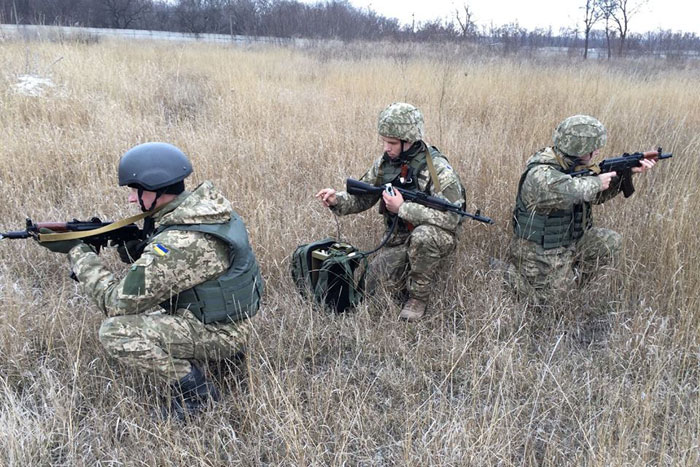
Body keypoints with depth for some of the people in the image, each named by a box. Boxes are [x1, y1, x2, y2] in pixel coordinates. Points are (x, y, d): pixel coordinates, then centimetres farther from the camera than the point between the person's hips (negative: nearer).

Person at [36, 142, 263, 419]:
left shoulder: (177, 243, -30)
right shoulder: (204, 204, -2)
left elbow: (116, 303, -21)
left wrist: (78, 252, -12)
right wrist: (134, 248, -6)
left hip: (220, 332, -9)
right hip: (233, 318, 9)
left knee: (115, 332, -20)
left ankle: (194, 388, -4)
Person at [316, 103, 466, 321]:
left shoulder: (438, 169, -22)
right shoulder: (384, 163, -3)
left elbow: (451, 218, -29)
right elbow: (361, 198, 5)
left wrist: (403, 208, -30)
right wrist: (337, 200, -16)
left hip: (436, 238, -5)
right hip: (398, 239, 5)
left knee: (423, 235, -38)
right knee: (373, 287, -12)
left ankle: (419, 297, -15)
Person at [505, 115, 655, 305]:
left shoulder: (572, 166, -1)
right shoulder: (540, 174, -28)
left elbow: (599, 195, 10)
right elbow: (569, 192, -48)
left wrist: (627, 172, -3)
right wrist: (596, 182, -28)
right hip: (539, 253, -8)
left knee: (611, 241, -5)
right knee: (549, 299, -2)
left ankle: (570, 276, 12)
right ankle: (512, 274, 19)